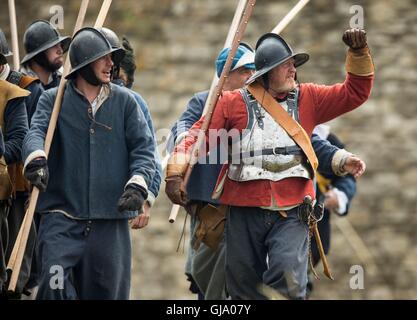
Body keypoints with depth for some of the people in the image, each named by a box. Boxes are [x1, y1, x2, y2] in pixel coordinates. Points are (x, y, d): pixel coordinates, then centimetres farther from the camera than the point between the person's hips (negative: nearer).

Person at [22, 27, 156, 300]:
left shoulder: (124, 101, 9)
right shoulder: (53, 100, 6)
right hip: (62, 213, -2)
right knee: (55, 282, -20)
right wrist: (36, 160, -32)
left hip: (111, 216, 2)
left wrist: (138, 184, -12)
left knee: (107, 288, 5)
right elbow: (36, 132, -10)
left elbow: (144, 147, 6)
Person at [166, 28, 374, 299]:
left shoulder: (307, 99, 11)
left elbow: (355, 93, 10)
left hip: (291, 213, 0)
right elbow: (197, 137, 3)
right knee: (244, 287, 9)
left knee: (289, 281, -21)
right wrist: (175, 173, -10)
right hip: (244, 214, 0)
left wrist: (359, 53, -3)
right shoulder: (233, 103, 5)